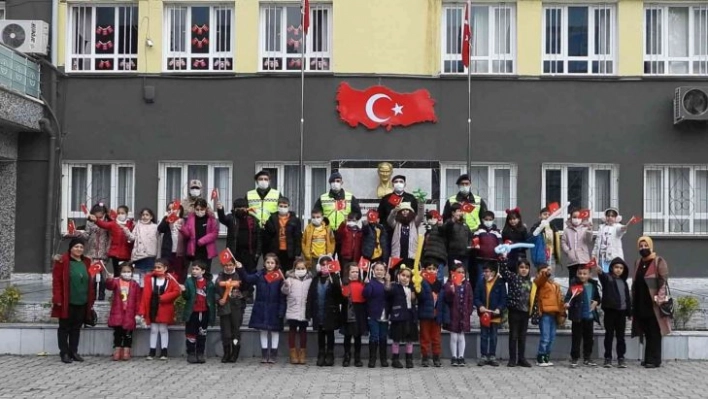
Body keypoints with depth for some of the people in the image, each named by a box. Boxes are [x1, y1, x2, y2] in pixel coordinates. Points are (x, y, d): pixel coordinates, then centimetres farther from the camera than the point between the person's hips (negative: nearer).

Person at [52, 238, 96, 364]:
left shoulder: (86, 262, 11)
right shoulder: (62, 261, -6)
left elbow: (90, 282, 13)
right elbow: (57, 281, -8)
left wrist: (91, 300, 11)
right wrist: (58, 299, -14)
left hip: (82, 303, 5)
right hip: (67, 302, -5)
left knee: (76, 327, 12)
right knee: (65, 327, 4)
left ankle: (74, 352, 20)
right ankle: (64, 353, 9)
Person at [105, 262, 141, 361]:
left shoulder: (135, 285, 2)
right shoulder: (116, 282, 2)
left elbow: (138, 300, 3)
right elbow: (109, 286, -21)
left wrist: (138, 313, 0)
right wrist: (109, 280, -43)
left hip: (129, 314, 0)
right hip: (117, 313, 0)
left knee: (128, 333, 5)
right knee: (117, 333, 7)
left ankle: (126, 352, 11)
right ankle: (117, 351, 12)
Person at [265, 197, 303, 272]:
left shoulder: (295, 220, 1)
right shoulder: (272, 219, 4)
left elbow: (298, 238, -1)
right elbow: (267, 236, 2)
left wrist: (297, 253, -6)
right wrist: (266, 252, -6)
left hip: (289, 252, -1)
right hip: (275, 252, 1)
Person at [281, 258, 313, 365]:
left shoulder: (309, 279, 5)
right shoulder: (290, 278, -1)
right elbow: (285, 291, -7)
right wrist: (286, 285, -26)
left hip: (304, 310, 2)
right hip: (292, 309, -1)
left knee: (303, 330, 8)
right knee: (292, 330, 5)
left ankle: (303, 354, 15)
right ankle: (293, 354, 10)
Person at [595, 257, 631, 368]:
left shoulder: (624, 282, 14)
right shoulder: (607, 278, -1)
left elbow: (628, 297, 17)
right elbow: (602, 276, -26)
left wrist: (629, 312, 13)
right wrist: (599, 271, -50)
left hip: (621, 311, 4)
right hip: (610, 310, -4)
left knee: (620, 336, 7)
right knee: (609, 335, 2)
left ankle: (621, 358, 12)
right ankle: (608, 358, 7)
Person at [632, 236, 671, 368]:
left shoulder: (659, 261, -4)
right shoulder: (638, 263, 17)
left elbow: (663, 282, -10)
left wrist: (660, 299, -19)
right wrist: (633, 302, 16)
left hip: (653, 304, -6)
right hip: (641, 303, 6)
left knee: (654, 332, -5)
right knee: (646, 332, 10)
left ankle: (654, 360, -4)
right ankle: (648, 358, 14)